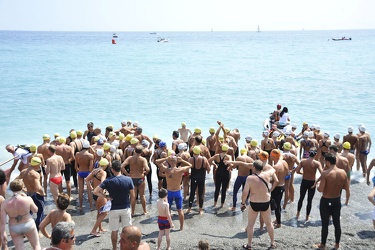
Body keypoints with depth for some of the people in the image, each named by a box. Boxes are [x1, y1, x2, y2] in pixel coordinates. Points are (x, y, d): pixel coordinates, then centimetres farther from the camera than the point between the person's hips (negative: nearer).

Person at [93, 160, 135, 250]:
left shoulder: (108, 181, -13)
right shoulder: (128, 179, -9)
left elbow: (95, 191, -18)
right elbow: (133, 196, -4)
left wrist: (106, 197, -8)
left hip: (114, 209, -1)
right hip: (126, 208, 1)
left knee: (114, 231, 15)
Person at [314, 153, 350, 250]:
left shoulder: (325, 173, -22)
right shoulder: (343, 172, -6)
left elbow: (320, 189, -21)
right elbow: (346, 188, 2)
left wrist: (317, 186, 1)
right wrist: (347, 199, 18)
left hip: (326, 201, -5)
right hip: (337, 201, 5)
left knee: (325, 224, 8)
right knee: (337, 223, 17)